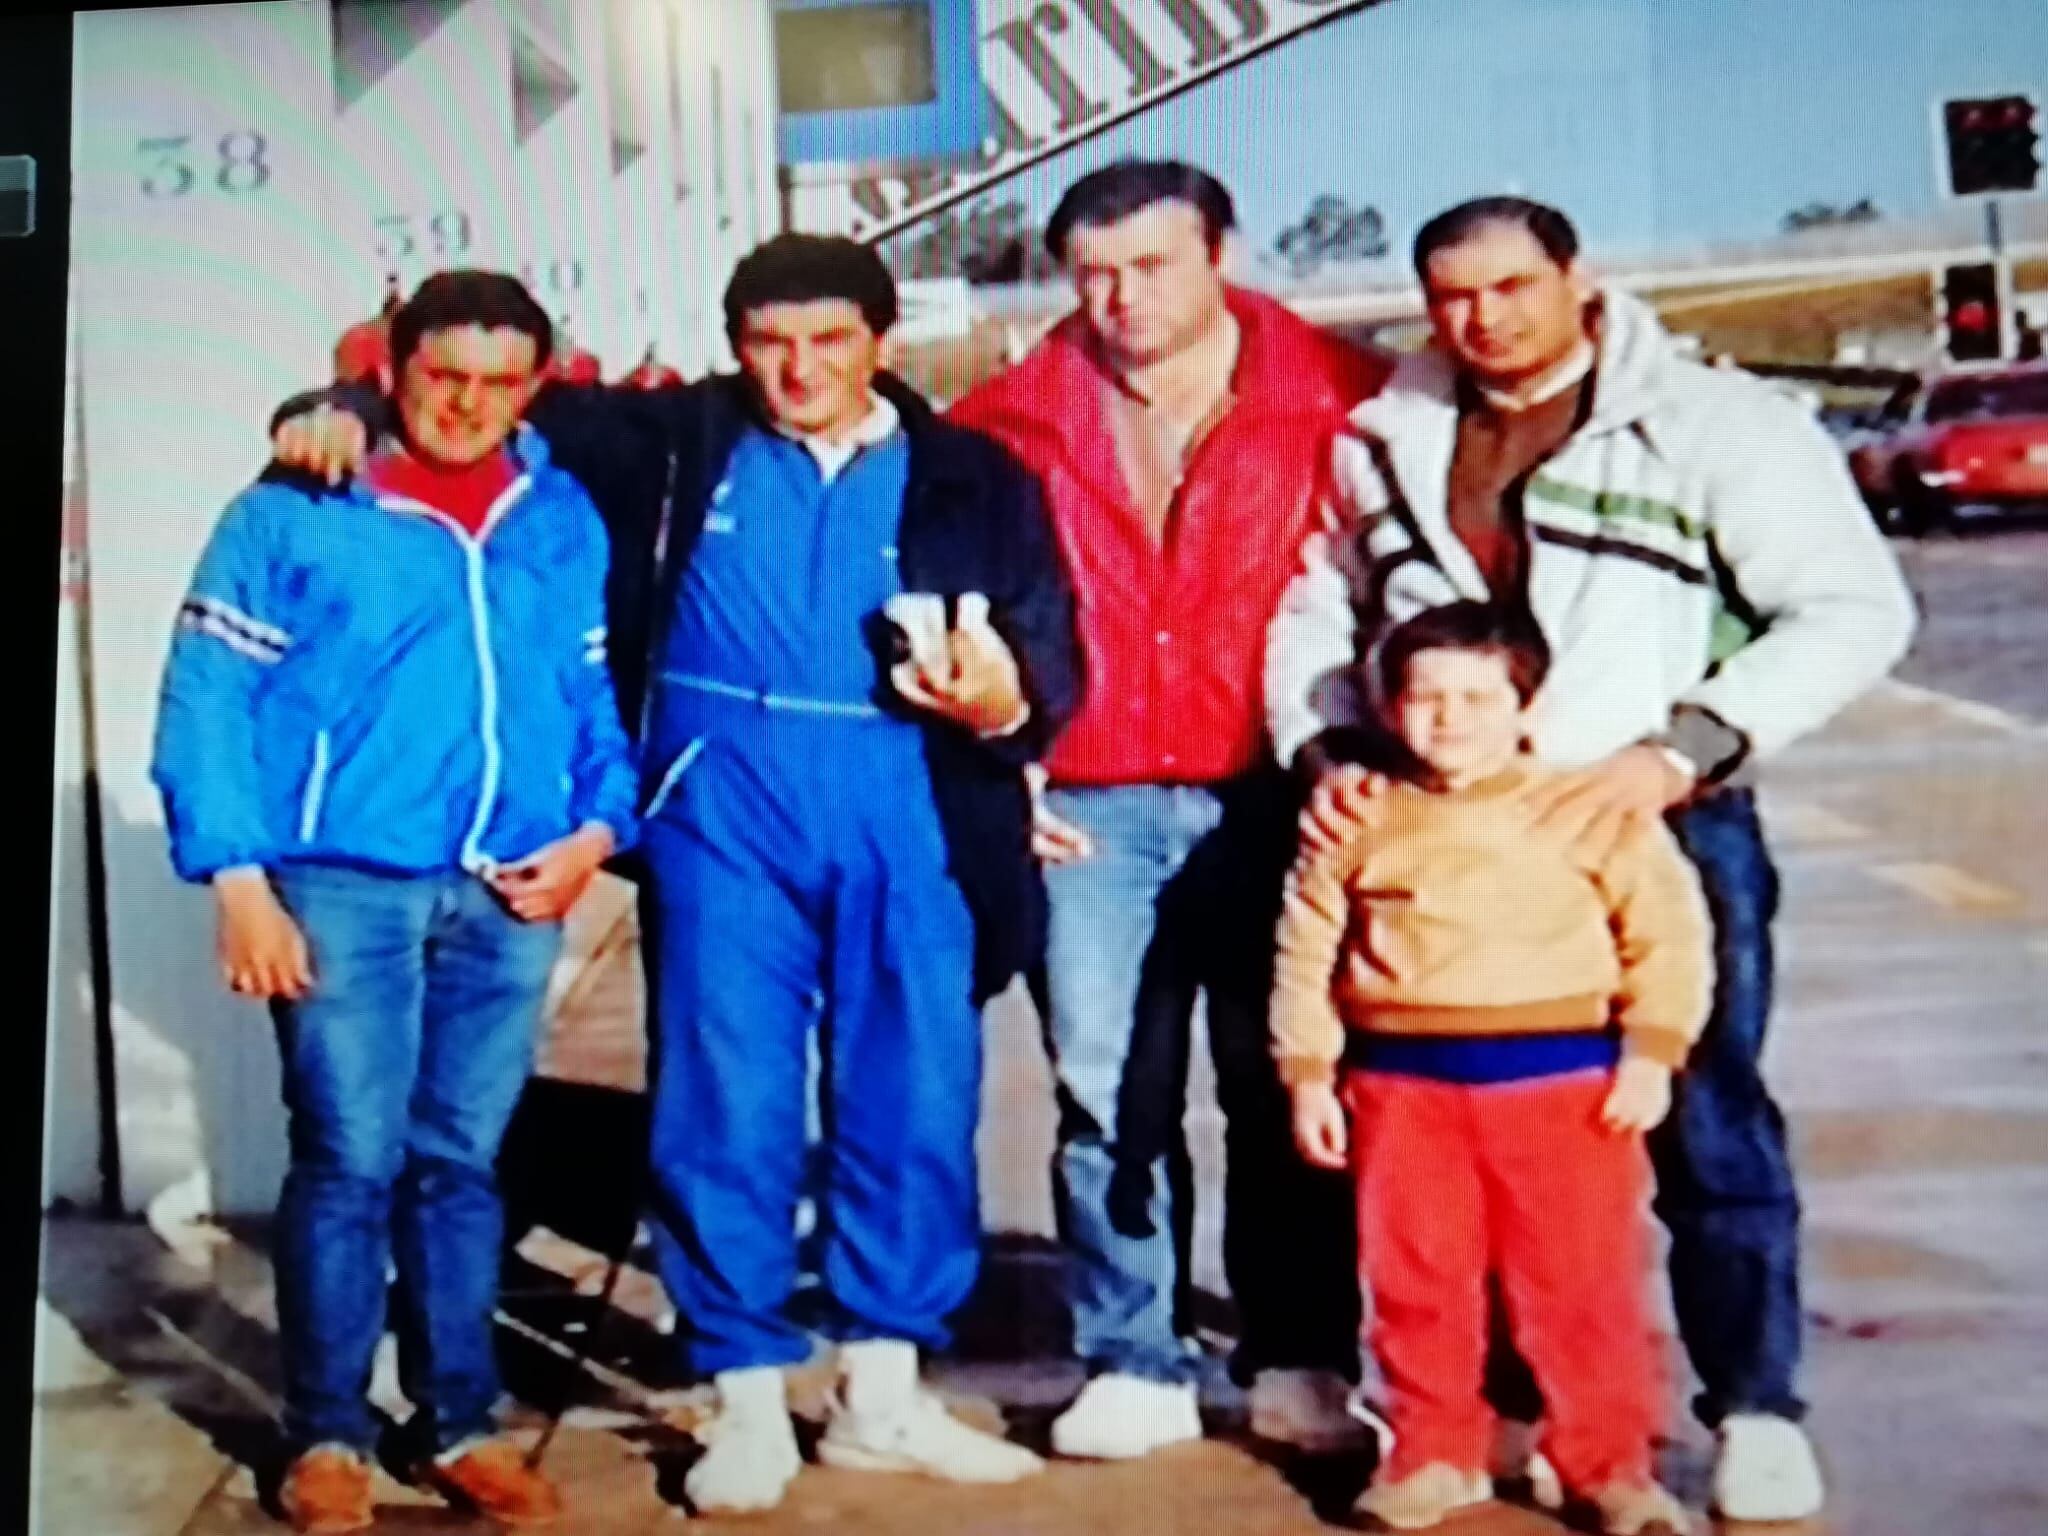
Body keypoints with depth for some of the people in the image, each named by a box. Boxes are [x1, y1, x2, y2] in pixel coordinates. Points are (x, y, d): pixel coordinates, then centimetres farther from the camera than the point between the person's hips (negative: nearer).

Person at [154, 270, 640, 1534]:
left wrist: (599, 827, -3)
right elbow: (208, 697, -4)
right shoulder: (296, 511, -1)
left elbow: (597, 695, 13)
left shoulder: (567, 523, 10)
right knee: (351, 1161, 0)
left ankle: (460, 1421, 22)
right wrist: (237, 876, -11)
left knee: (462, 1162, 11)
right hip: (343, 883, -3)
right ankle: (329, 1434, 15)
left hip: (508, 892, 3)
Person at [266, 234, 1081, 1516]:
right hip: (726, 812, 0)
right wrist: (353, 409, 0)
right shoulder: (675, 442, 10)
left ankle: (884, 1396, 22)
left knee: (915, 1106, 5)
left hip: (911, 819, 1)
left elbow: (1054, 655, 4)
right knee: (726, 1110, 2)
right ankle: (750, 1404, 17)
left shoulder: (974, 479, 8)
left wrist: (1003, 699, -18)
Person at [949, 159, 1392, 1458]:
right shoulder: (1016, 420, 7)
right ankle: (1136, 1365, 16)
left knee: (1282, 1091, 6)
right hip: (1091, 809, 2)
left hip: (1274, 801, -2)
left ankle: (1302, 1362, 18)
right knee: (1107, 1096, 4)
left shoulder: (1340, 400, 1)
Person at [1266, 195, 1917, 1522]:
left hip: (1662, 829, -4)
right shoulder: (1385, 442, 10)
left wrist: (1684, 748, -19)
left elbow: (1857, 609, -9)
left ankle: (1757, 1412, 15)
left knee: (1708, 1126, -1)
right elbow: (1314, 613, 20)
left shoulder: (1714, 423, -3)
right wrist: (1330, 747, 1)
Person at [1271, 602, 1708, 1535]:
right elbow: (1306, 945, 8)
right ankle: (1434, 1452, 26)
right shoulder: (1358, 816, 4)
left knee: (1583, 1279, 3)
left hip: (1565, 1077, -2)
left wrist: (1651, 1053, -6)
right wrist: (1307, 1073, 5)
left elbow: (1667, 927, 1)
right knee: (1413, 1277, 9)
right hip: (1403, 1081, 2)